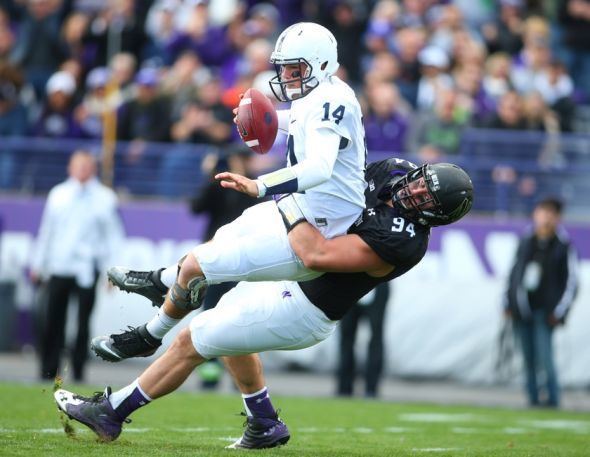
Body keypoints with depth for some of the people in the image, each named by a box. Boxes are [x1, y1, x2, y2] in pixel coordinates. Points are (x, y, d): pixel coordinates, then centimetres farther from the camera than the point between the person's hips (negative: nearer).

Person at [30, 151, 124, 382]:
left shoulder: (104, 198, 2)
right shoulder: (58, 194, 10)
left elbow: (113, 235, 4)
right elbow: (47, 230, 16)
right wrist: (38, 264, 17)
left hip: (87, 269, -2)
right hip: (58, 267, 2)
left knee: (83, 323, -3)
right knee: (53, 322, 3)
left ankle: (78, 371, 5)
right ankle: (48, 371, 11)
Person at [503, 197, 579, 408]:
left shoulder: (564, 246, -2)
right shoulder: (526, 242, 10)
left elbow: (571, 282, -3)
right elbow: (514, 272, 17)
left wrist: (559, 311, -8)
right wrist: (508, 302, 12)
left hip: (544, 310, -4)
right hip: (522, 310, 4)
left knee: (544, 355, -14)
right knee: (528, 358, 6)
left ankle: (552, 398, -4)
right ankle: (533, 397, 12)